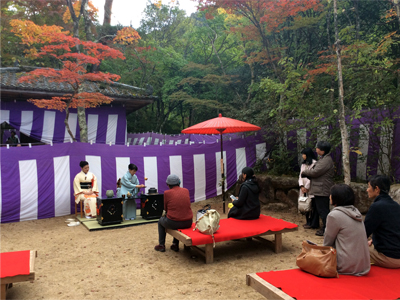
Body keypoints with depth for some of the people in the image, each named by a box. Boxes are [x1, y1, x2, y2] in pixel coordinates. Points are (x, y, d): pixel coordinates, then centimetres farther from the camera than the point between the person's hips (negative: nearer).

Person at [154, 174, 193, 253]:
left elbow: (165, 209, 3)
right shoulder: (186, 190, 4)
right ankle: (175, 244, 39)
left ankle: (161, 245, 33)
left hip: (173, 223, -4)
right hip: (188, 223, 4)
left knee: (161, 221, 29)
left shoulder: (167, 193, -8)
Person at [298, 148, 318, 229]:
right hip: (304, 188, 7)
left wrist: (306, 187, -11)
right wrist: (301, 186, -2)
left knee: (312, 205, -3)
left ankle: (313, 223, 5)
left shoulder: (314, 163, -10)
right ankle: (308, 221, 21)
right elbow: (300, 175, 11)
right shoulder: (303, 164, 16)